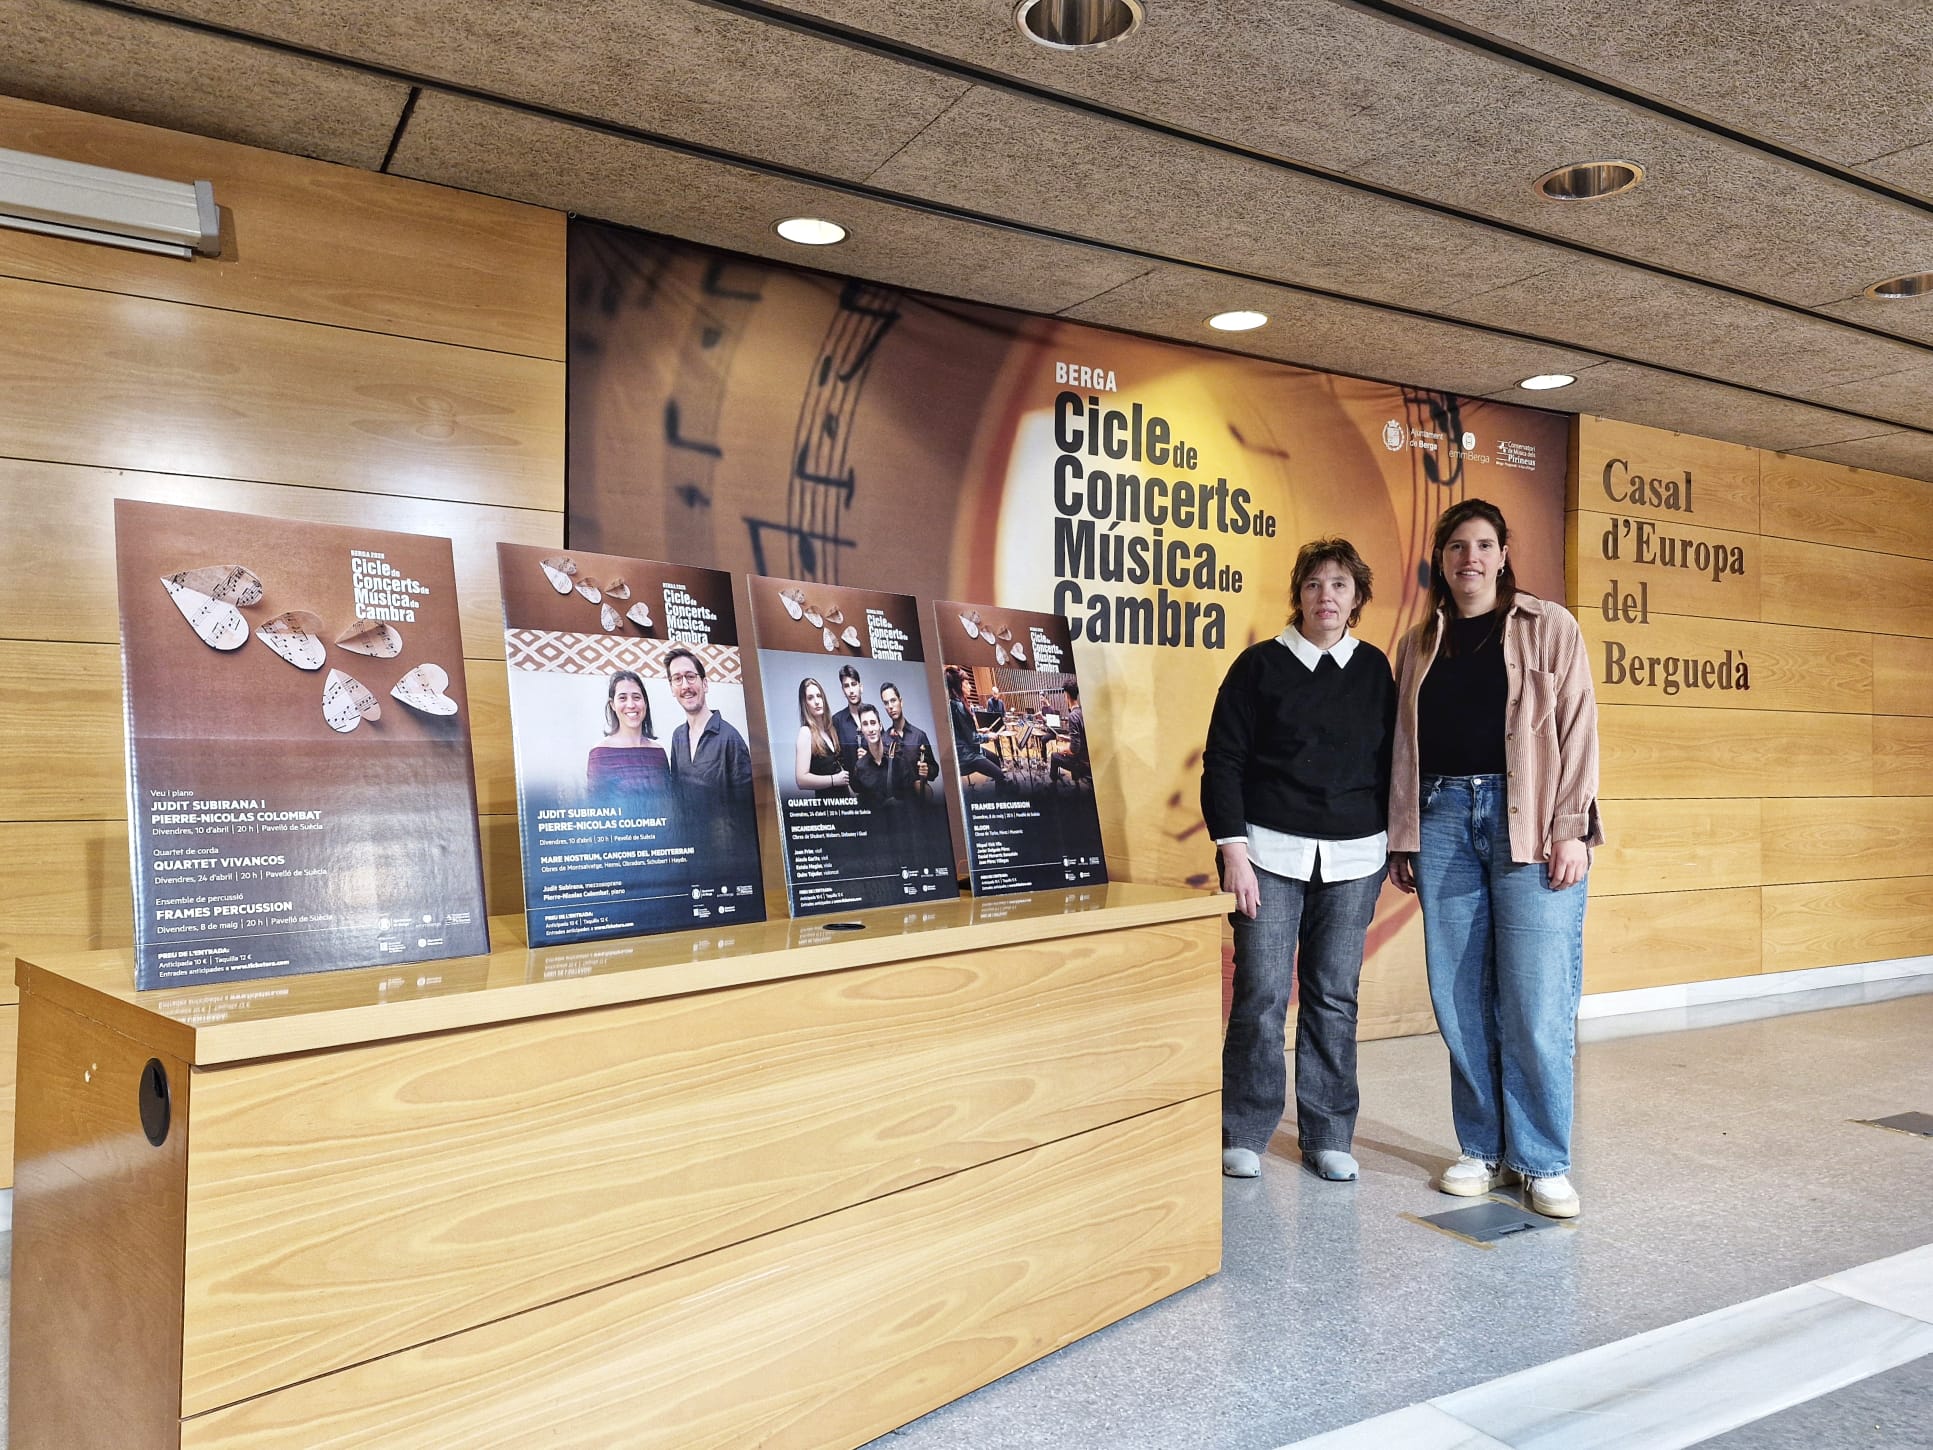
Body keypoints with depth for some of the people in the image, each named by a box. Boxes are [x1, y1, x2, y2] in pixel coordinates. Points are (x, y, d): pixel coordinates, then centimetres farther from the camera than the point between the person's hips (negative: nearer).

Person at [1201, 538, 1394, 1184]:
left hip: (1351, 860, 3)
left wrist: (1392, 846, 11)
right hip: (1271, 851, -2)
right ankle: (1244, 1134, 10)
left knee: (1335, 997, 6)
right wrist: (1233, 850, -9)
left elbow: (1388, 762, 15)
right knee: (1262, 993, -4)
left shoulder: (1374, 668, 9)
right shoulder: (1260, 664, 0)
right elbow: (1222, 761, -2)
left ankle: (1328, 1138, 17)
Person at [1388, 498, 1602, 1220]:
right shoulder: (1419, 644, 16)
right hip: (1442, 816, 4)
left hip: (1528, 822, -3)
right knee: (1459, 998, 5)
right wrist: (1401, 839, 10)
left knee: (1536, 1002, -5)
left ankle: (1544, 1162, 8)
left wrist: (1571, 829, -8)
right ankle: (1484, 1149, 18)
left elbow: (1577, 728, -1)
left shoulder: (1548, 627, 6)